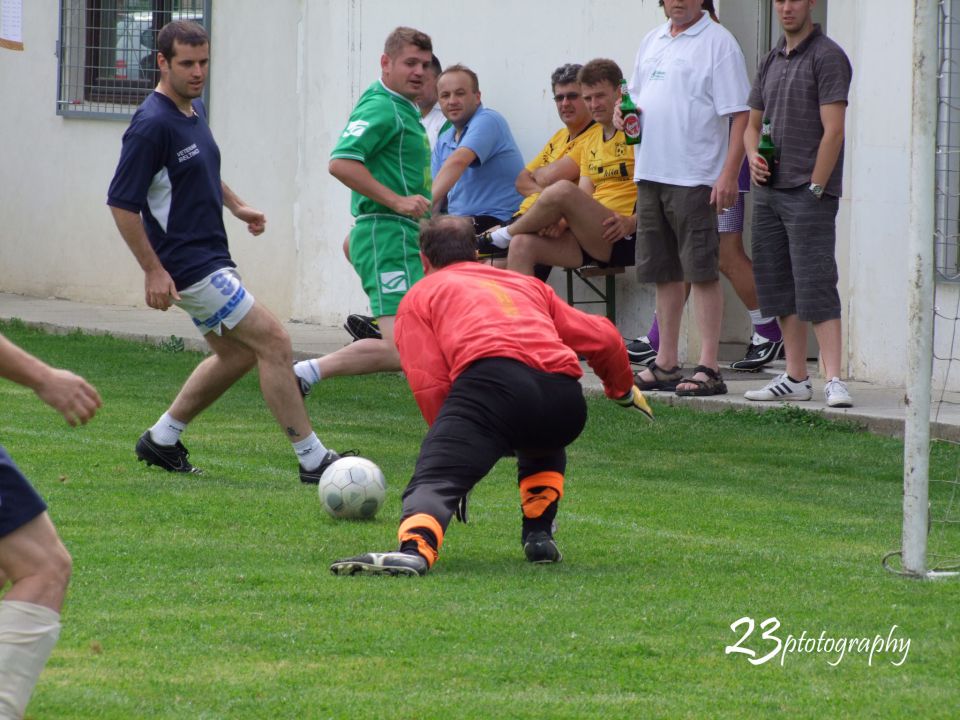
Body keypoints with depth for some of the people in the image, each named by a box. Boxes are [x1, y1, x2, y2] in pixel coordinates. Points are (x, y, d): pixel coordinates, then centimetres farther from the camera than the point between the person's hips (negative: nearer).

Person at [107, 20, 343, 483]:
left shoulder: (194, 110, 9)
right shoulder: (152, 125, -20)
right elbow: (121, 202, -20)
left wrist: (236, 206, 18)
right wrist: (153, 271, -21)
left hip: (208, 259, 10)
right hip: (188, 266, -10)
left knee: (236, 354, 18)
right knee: (273, 343, -10)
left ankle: (162, 440, 26)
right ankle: (312, 459, -6)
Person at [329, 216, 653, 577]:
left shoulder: (420, 294, 24)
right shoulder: (528, 285, 38)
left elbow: (429, 383, 8)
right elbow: (603, 337, 35)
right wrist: (624, 390, 52)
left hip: (492, 377, -5)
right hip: (564, 396, 5)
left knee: (434, 482, -16)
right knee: (542, 448, 38)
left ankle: (415, 548, -47)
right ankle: (539, 534, 19)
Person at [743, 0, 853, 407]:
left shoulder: (827, 57, -8)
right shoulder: (773, 60, 16)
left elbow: (833, 130, -14)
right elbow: (753, 121, 23)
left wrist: (815, 187, -16)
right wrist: (753, 156, 2)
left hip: (809, 193, -8)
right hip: (769, 190, 8)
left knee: (815, 285, -13)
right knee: (777, 283, 9)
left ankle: (833, 379, -16)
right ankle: (795, 378, 14)